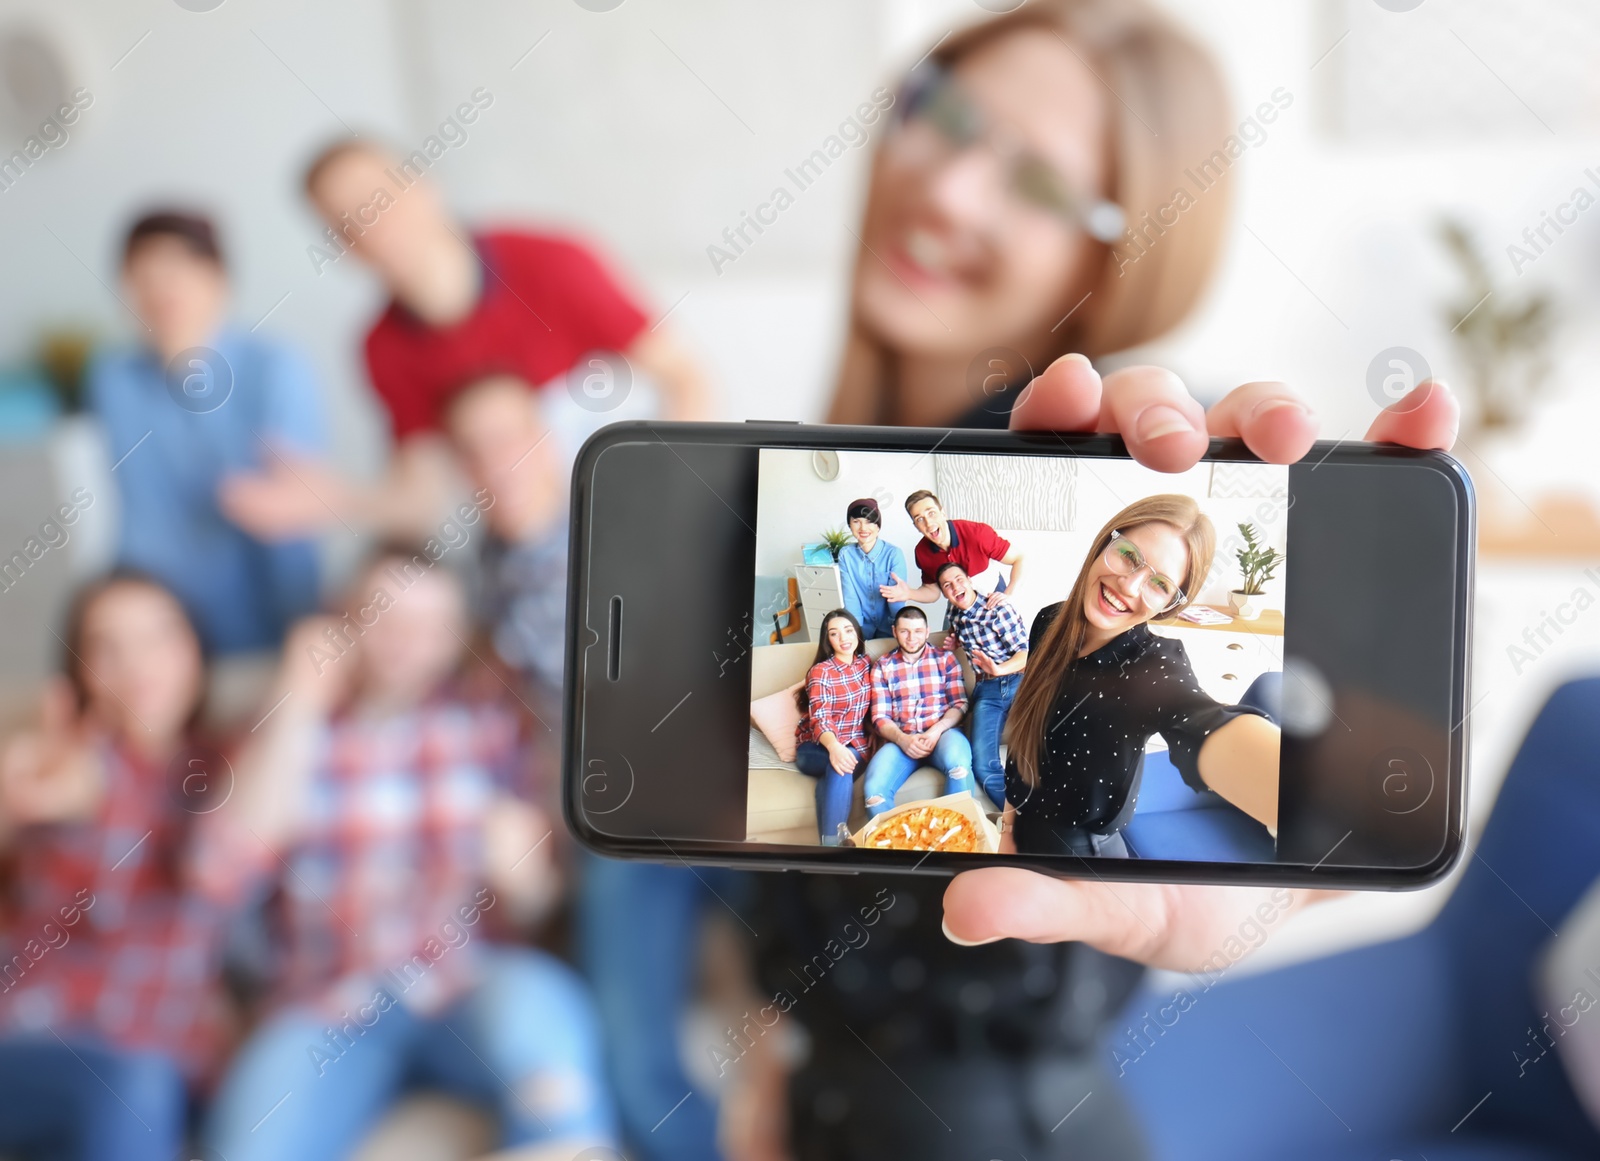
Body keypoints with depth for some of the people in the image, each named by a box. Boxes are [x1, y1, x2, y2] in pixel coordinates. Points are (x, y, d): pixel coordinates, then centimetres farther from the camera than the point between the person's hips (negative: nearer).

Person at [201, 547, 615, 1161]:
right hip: (332, 1006, 1)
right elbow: (225, 865, -8)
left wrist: (518, 869, -17)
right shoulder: (291, 731, 9)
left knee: (533, 1005, -33)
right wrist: (297, 704, -9)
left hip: (470, 992, 0)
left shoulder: (487, 730, 7)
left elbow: (531, 908, 8)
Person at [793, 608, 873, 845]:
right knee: (840, 765, -38)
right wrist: (834, 747, -45)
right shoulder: (821, 672, -9)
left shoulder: (866, 663, 8)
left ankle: (830, 842, -39)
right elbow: (819, 718, -24)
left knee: (841, 768, -35)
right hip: (815, 747, -3)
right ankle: (832, 843, -40)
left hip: (855, 746, 3)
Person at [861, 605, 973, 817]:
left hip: (942, 732, 0)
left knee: (958, 762, -38)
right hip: (901, 739, 0)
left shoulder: (945, 659, 15)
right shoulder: (883, 666, 14)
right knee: (874, 789, -30)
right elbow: (880, 717, 7)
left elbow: (960, 704, 6)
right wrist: (902, 739, -14)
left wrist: (936, 730, -14)